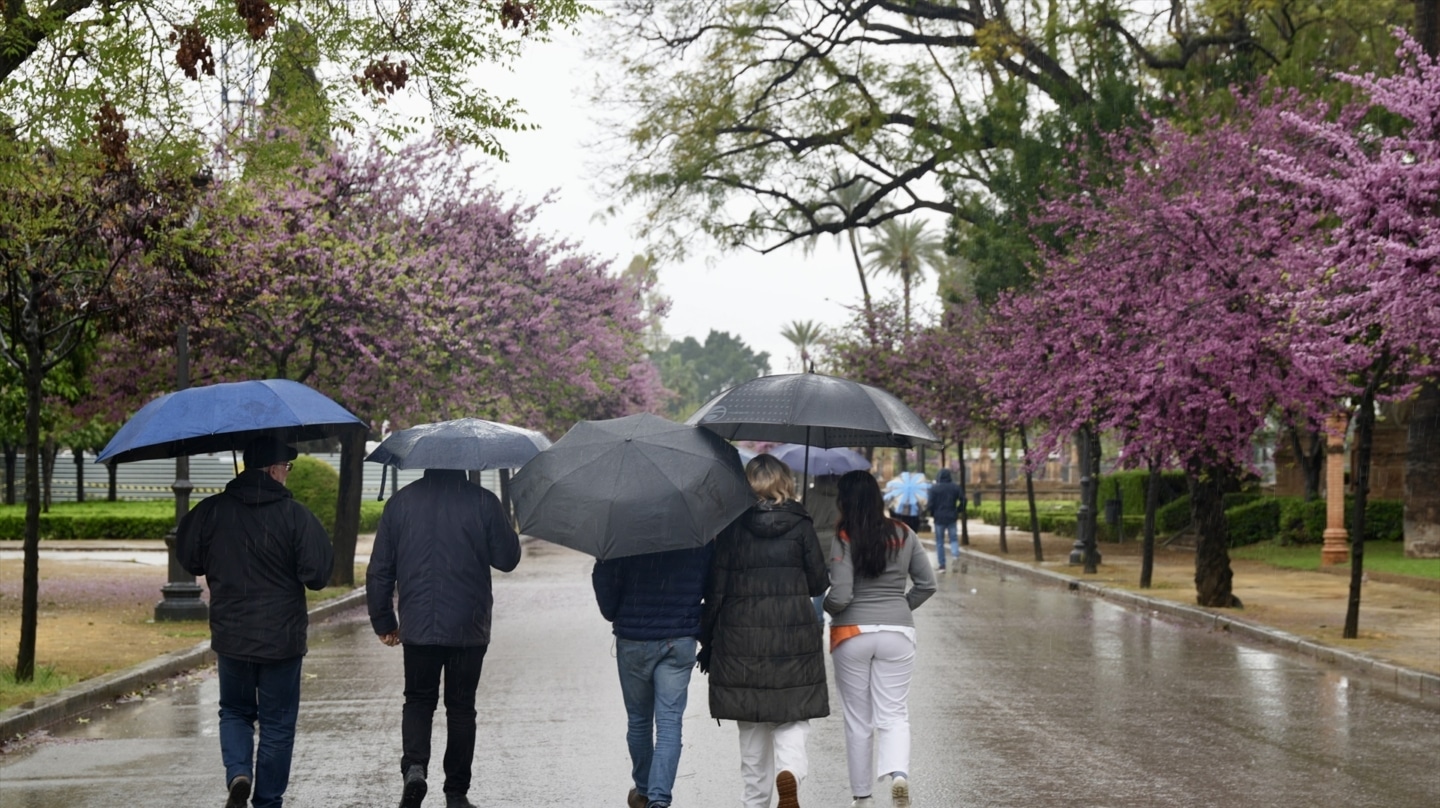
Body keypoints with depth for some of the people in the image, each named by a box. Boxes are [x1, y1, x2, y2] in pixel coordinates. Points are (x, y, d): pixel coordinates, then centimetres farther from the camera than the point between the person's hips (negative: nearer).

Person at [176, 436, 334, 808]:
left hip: (231, 637, 2)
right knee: (277, 723, 10)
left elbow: (189, 560, 5)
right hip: (282, 637, -2)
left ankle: (238, 773, -3)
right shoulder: (295, 515, -13)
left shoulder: (212, 511, -5)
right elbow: (317, 575, -13)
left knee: (235, 711, 21)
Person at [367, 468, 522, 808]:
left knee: (418, 700, 16)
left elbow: (379, 570, 2)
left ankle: (414, 766, -9)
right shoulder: (483, 502, -7)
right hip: (468, 627, -1)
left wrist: (383, 622, 11)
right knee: (461, 707, 11)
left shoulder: (401, 502, 0)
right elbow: (507, 559, -2)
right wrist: (508, 528, 18)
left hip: (418, 627, 1)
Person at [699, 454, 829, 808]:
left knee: (752, 728, 11)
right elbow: (819, 583, 3)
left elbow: (716, 589, -1)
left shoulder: (732, 526, -2)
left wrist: (706, 640, 7)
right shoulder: (800, 524, -2)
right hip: (795, 638, 0)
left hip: (742, 639, 1)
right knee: (792, 719, 7)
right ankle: (789, 771, -21)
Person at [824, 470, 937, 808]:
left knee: (858, 720, 10)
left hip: (852, 634, -2)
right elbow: (927, 584, 6)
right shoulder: (904, 535, 1)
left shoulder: (842, 541, -11)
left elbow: (840, 596, -16)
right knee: (893, 714, 6)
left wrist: (826, 606, 5)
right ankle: (899, 773, -21)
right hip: (897, 634, 2)